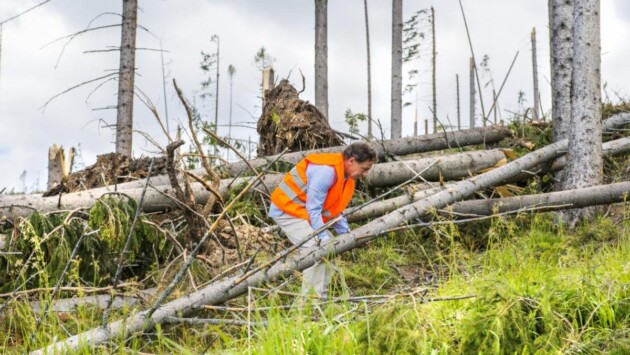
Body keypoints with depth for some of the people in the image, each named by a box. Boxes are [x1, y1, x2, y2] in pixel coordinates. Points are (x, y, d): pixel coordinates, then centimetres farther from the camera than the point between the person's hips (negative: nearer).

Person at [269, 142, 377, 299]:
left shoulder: (346, 176, 4)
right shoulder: (326, 171, -28)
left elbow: (335, 209, 14)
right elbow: (313, 209, -25)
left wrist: (346, 234, 5)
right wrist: (324, 237, -23)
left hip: (305, 212, 11)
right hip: (287, 210, -11)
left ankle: (322, 297, 11)